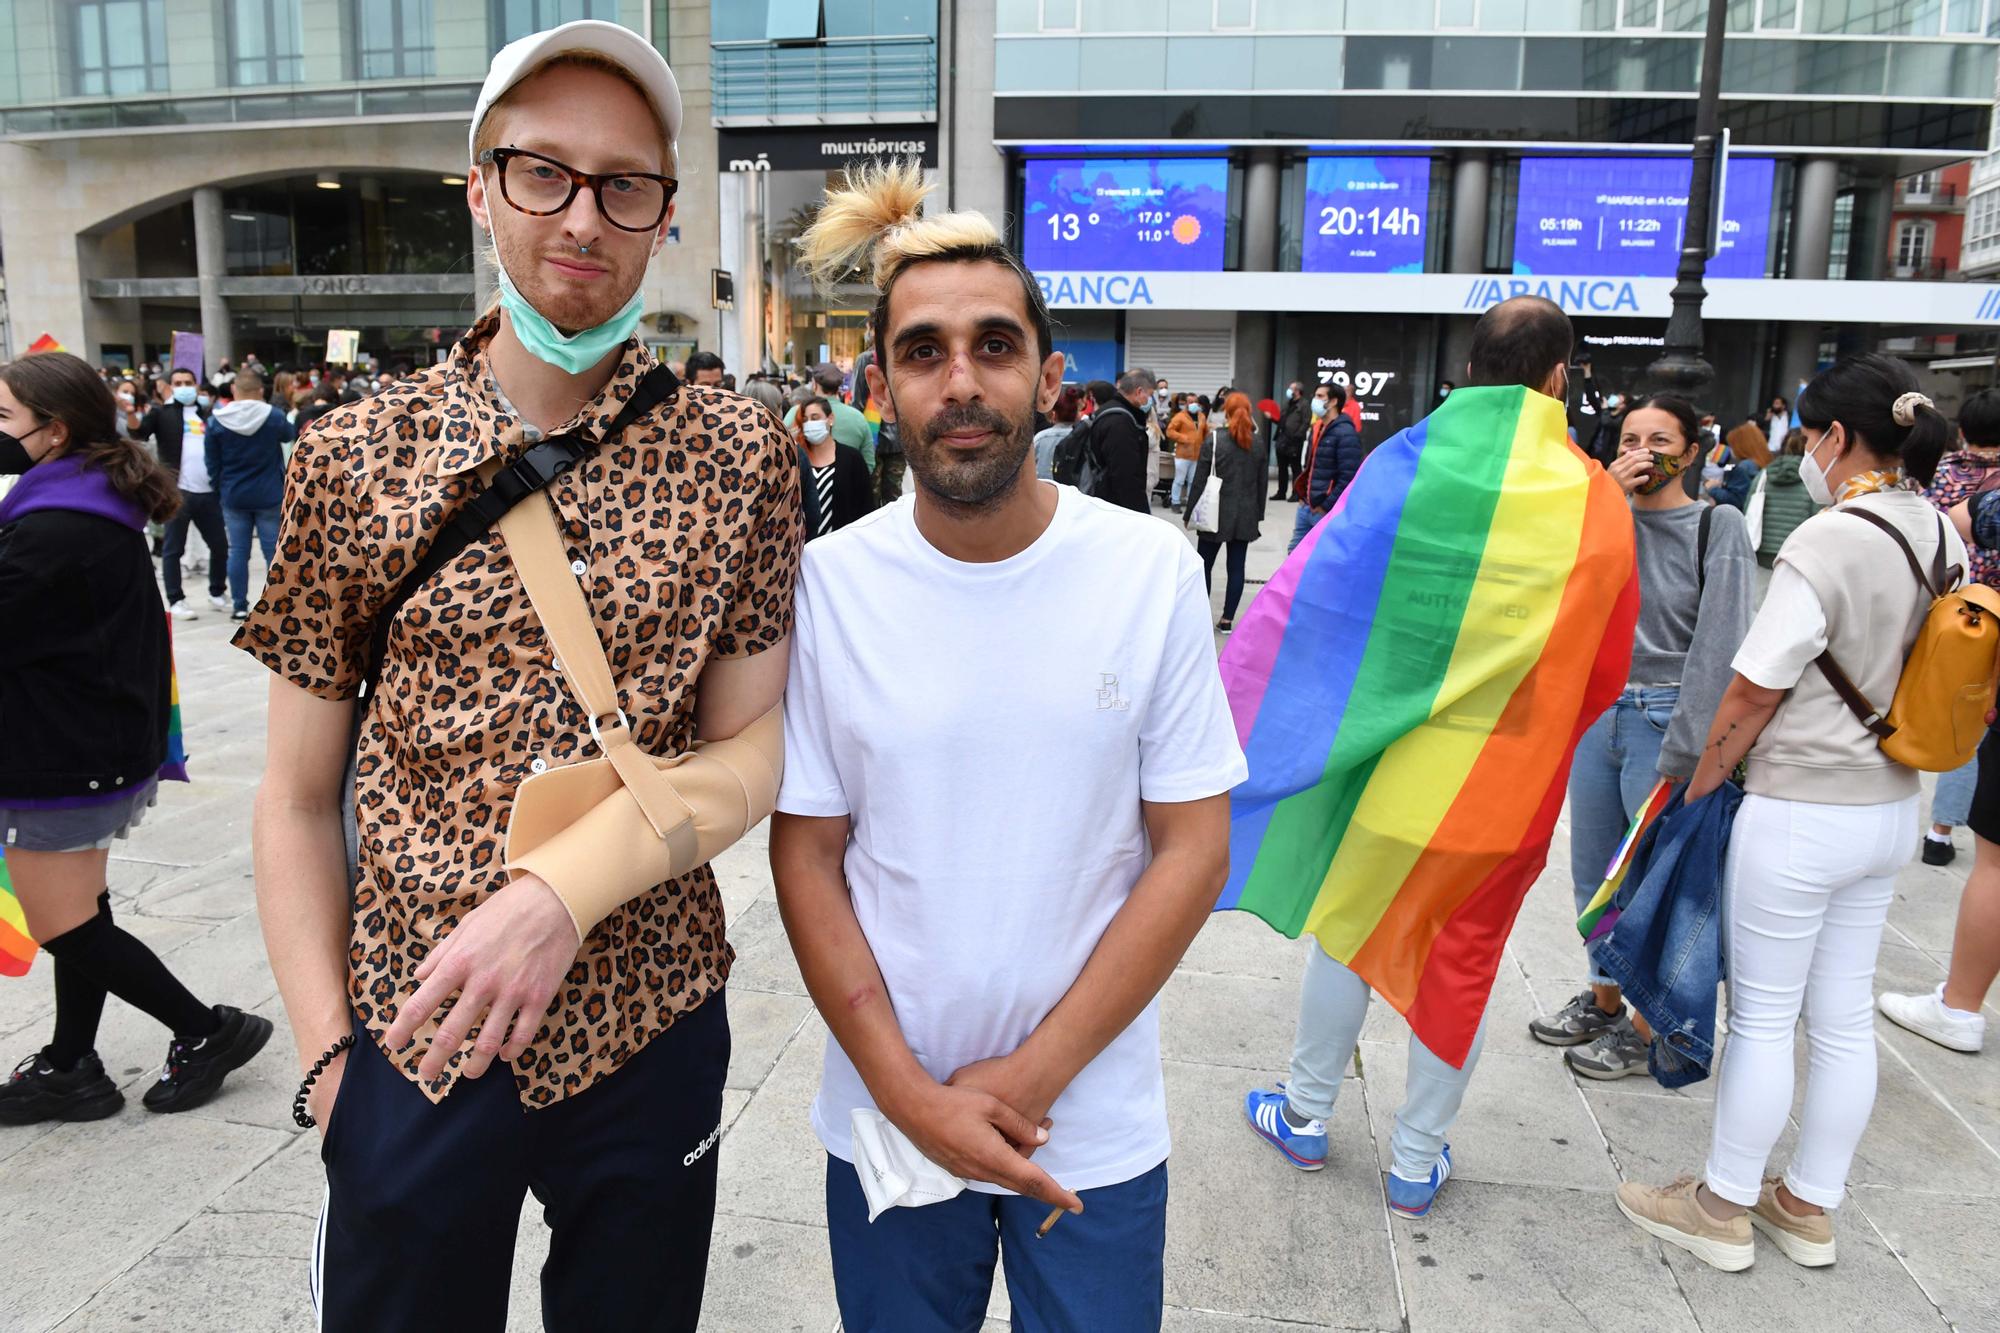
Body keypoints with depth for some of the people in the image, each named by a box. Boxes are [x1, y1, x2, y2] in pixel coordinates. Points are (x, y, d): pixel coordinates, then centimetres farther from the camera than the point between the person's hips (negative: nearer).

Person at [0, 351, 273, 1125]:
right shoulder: (104, 509, 8)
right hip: (97, 745, 10)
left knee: (65, 927, 2)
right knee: (79, 915, 17)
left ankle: (207, 1030, 11)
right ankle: (70, 1069, 29)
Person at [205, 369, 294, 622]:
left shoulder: (217, 421, -3)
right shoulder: (274, 416, -9)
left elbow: (212, 462, 3)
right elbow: (288, 435, 13)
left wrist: (219, 488, 13)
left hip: (233, 496, 1)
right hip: (269, 496, -1)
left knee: (238, 551, 6)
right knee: (274, 551, 3)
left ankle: (240, 606, 9)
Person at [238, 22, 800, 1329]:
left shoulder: (739, 453, -5)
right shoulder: (352, 459, -4)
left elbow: (749, 748, -6)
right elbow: (299, 799, 0)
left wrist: (564, 891, -19)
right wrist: (327, 1055, -4)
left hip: (655, 1030, 1)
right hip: (412, 1039, 0)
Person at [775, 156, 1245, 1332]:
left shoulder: (1154, 571, -10)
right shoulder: (829, 583, -9)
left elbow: (1192, 851, -8)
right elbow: (807, 857, -4)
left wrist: (1033, 1076, -12)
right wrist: (912, 1093, -11)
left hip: (1097, 1130, 0)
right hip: (889, 1120, 1)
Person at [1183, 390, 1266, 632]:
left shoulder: (1214, 439, -9)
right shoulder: (1258, 442, 4)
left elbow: (1200, 480, -8)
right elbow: (1261, 482, 9)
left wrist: (1189, 512, -1)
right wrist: (1259, 515, 16)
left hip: (1216, 513, -3)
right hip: (1246, 515, 3)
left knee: (1204, 566, 6)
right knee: (1236, 567, 6)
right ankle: (1227, 619, 8)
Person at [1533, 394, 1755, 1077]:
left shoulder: (1718, 526, -7)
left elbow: (1720, 645, -13)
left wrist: (1681, 754, -17)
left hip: (1664, 719, -5)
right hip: (1597, 712, 5)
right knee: (1593, 872, 14)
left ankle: (1647, 1027, 20)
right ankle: (1603, 1000, 33)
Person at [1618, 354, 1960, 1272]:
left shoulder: (1827, 543, -21)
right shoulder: (1940, 535, 3)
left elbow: (1753, 693, -17)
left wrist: (1699, 786, -5)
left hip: (1801, 815, -8)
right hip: (1891, 809, 8)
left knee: (1762, 1017, 5)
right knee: (1844, 1018, 16)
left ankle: (1721, 1210, 20)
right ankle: (1809, 1208, 31)